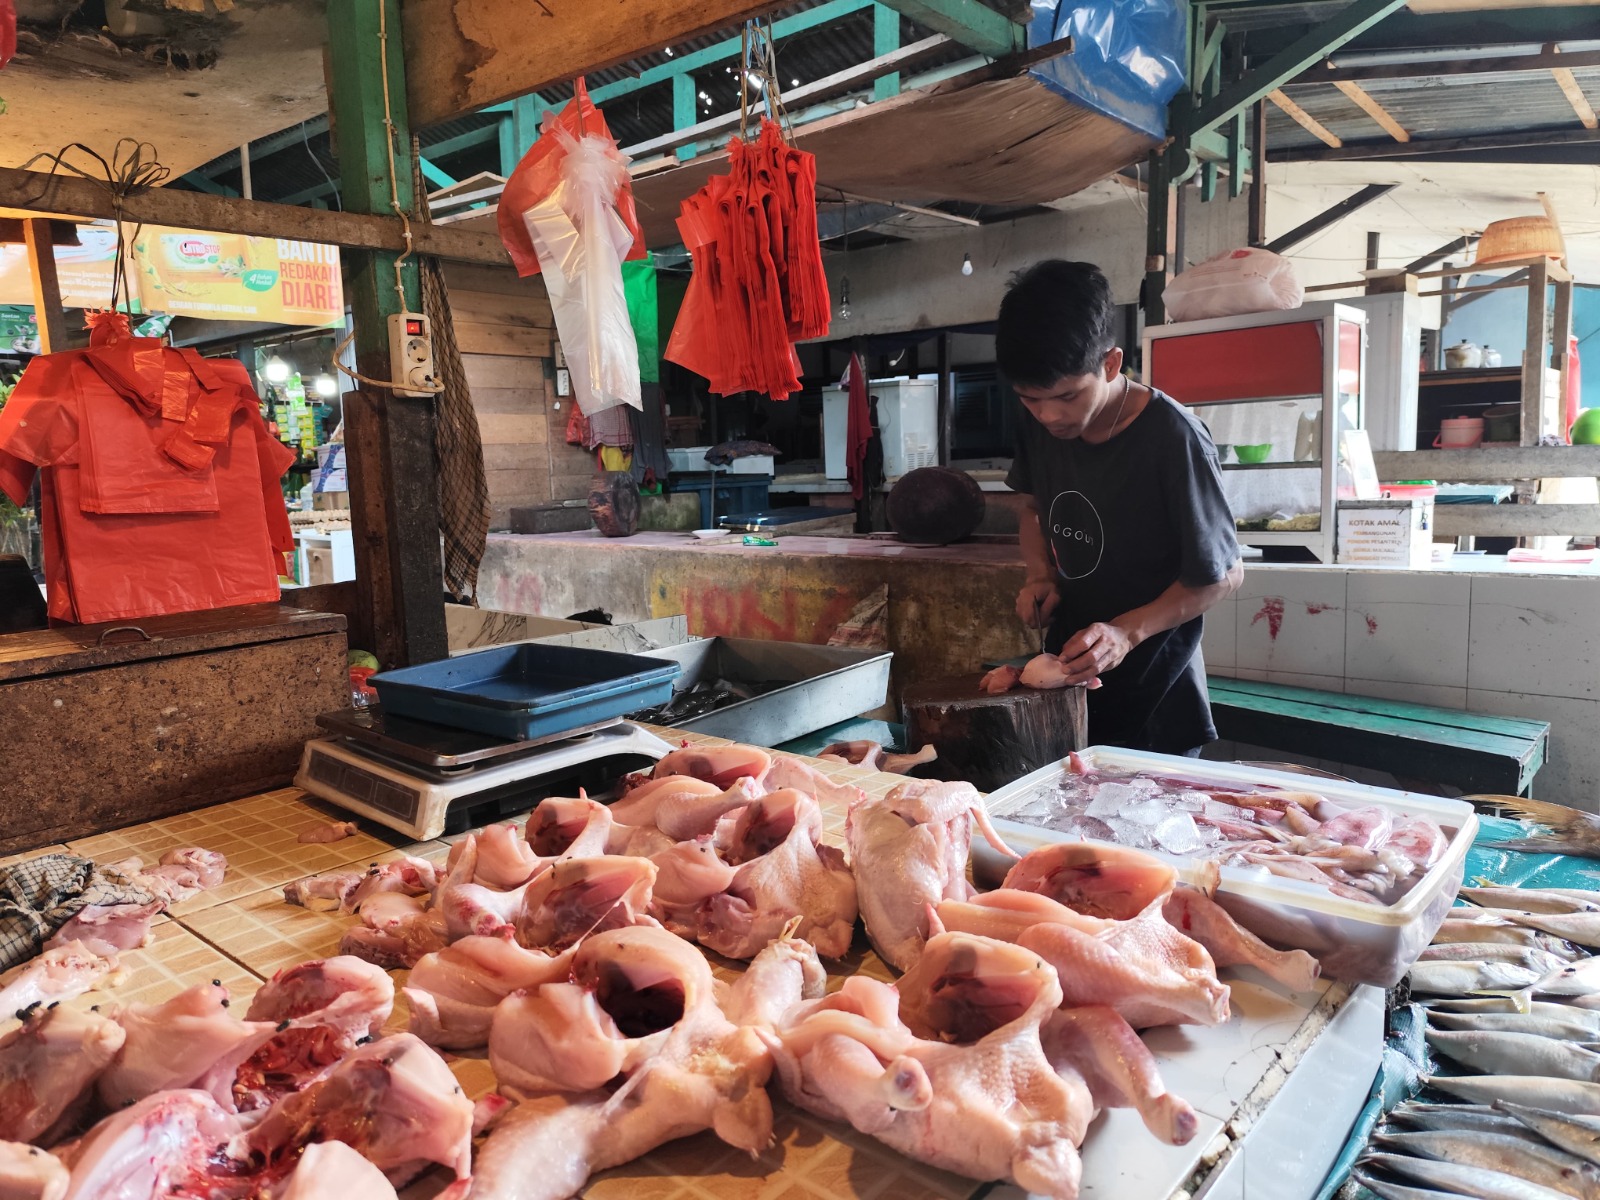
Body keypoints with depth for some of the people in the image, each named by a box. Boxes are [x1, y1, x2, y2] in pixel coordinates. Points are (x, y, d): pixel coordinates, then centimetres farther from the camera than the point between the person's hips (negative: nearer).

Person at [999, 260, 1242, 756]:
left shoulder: (1173, 439, -22)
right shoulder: (1040, 426, -5)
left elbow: (1224, 574, -14)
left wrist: (1127, 632, -25)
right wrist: (1040, 575, -4)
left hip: (1151, 693, -5)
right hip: (1067, 667, 5)